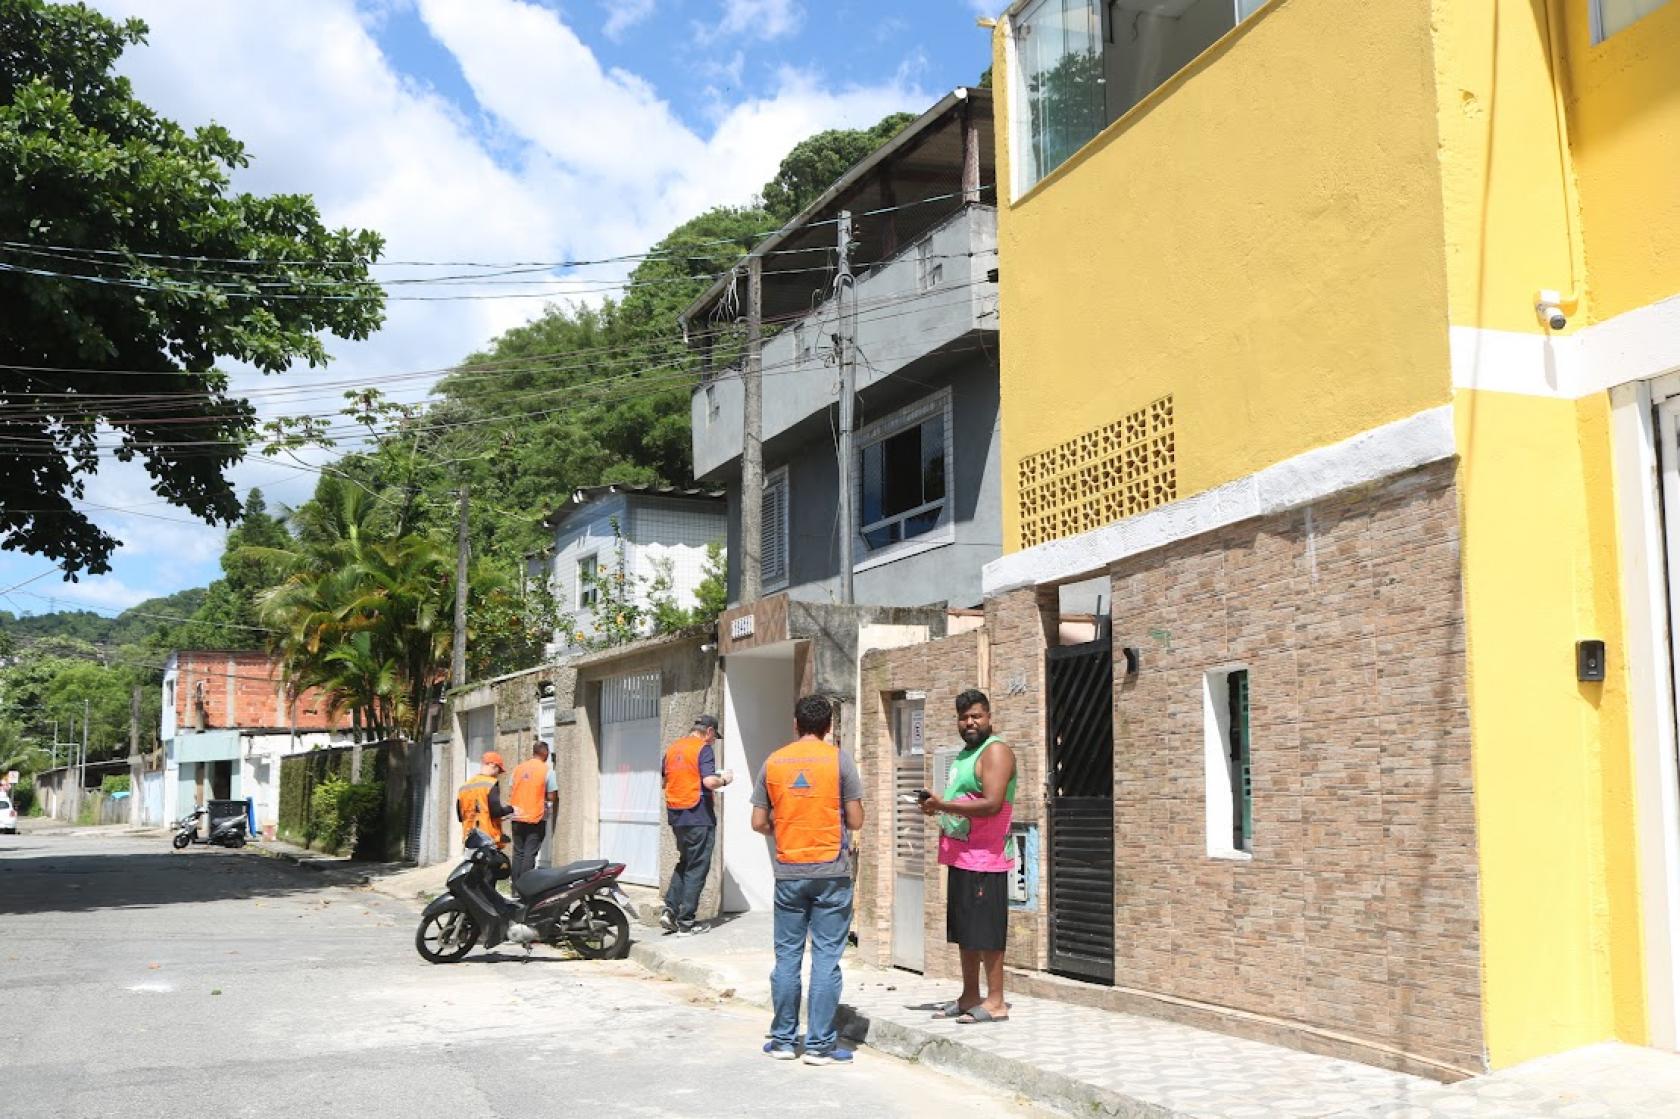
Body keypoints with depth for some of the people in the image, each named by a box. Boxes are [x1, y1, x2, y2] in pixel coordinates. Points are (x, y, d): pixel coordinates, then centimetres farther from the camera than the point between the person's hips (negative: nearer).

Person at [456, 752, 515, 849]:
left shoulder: (464, 786, 11)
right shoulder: (491, 784, -9)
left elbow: (460, 815, 13)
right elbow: (496, 811, -17)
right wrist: (511, 810, -1)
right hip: (489, 838, -6)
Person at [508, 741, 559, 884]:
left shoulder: (518, 768, 6)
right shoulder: (547, 771, -7)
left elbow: (510, 793, 8)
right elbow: (552, 797, -8)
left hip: (518, 818, 4)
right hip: (536, 819, -4)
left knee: (518, 853, 10)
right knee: (530, 854, -2)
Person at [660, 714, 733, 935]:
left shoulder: (672, 748, 11)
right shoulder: (703, 749, -11)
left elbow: (663, 781, 18)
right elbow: (709, 781, -22)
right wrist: (724, 779, -3)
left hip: (675, 815, 7)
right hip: (698, 816, -7)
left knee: (684, 863, 21)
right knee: (697, 868, 2)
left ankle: (670, 909, 8)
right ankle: (685, 922, 2)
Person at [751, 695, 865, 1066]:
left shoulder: (773, 762, 3)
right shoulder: (838, 760, -4)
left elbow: (759, 822, 4)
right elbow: (855, 820, -4)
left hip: (788, 872, 3)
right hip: (831, 872, -2)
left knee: (787, 956, 10)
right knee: (826, 958, 1)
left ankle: (783, 1039, 16)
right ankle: (819, 1044, 4)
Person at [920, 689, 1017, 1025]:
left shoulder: (995, 751, -11)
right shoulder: (964, 754, 19)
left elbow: (992, 804, -22)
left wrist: (944, 806, -21)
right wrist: (938, 807, 9)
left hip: (985, 857, -9)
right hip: (960, 856, 10)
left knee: (986, 932, -6)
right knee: (964, 931, 13)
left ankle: (995, 1002, -1)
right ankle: (970, 998, 20)